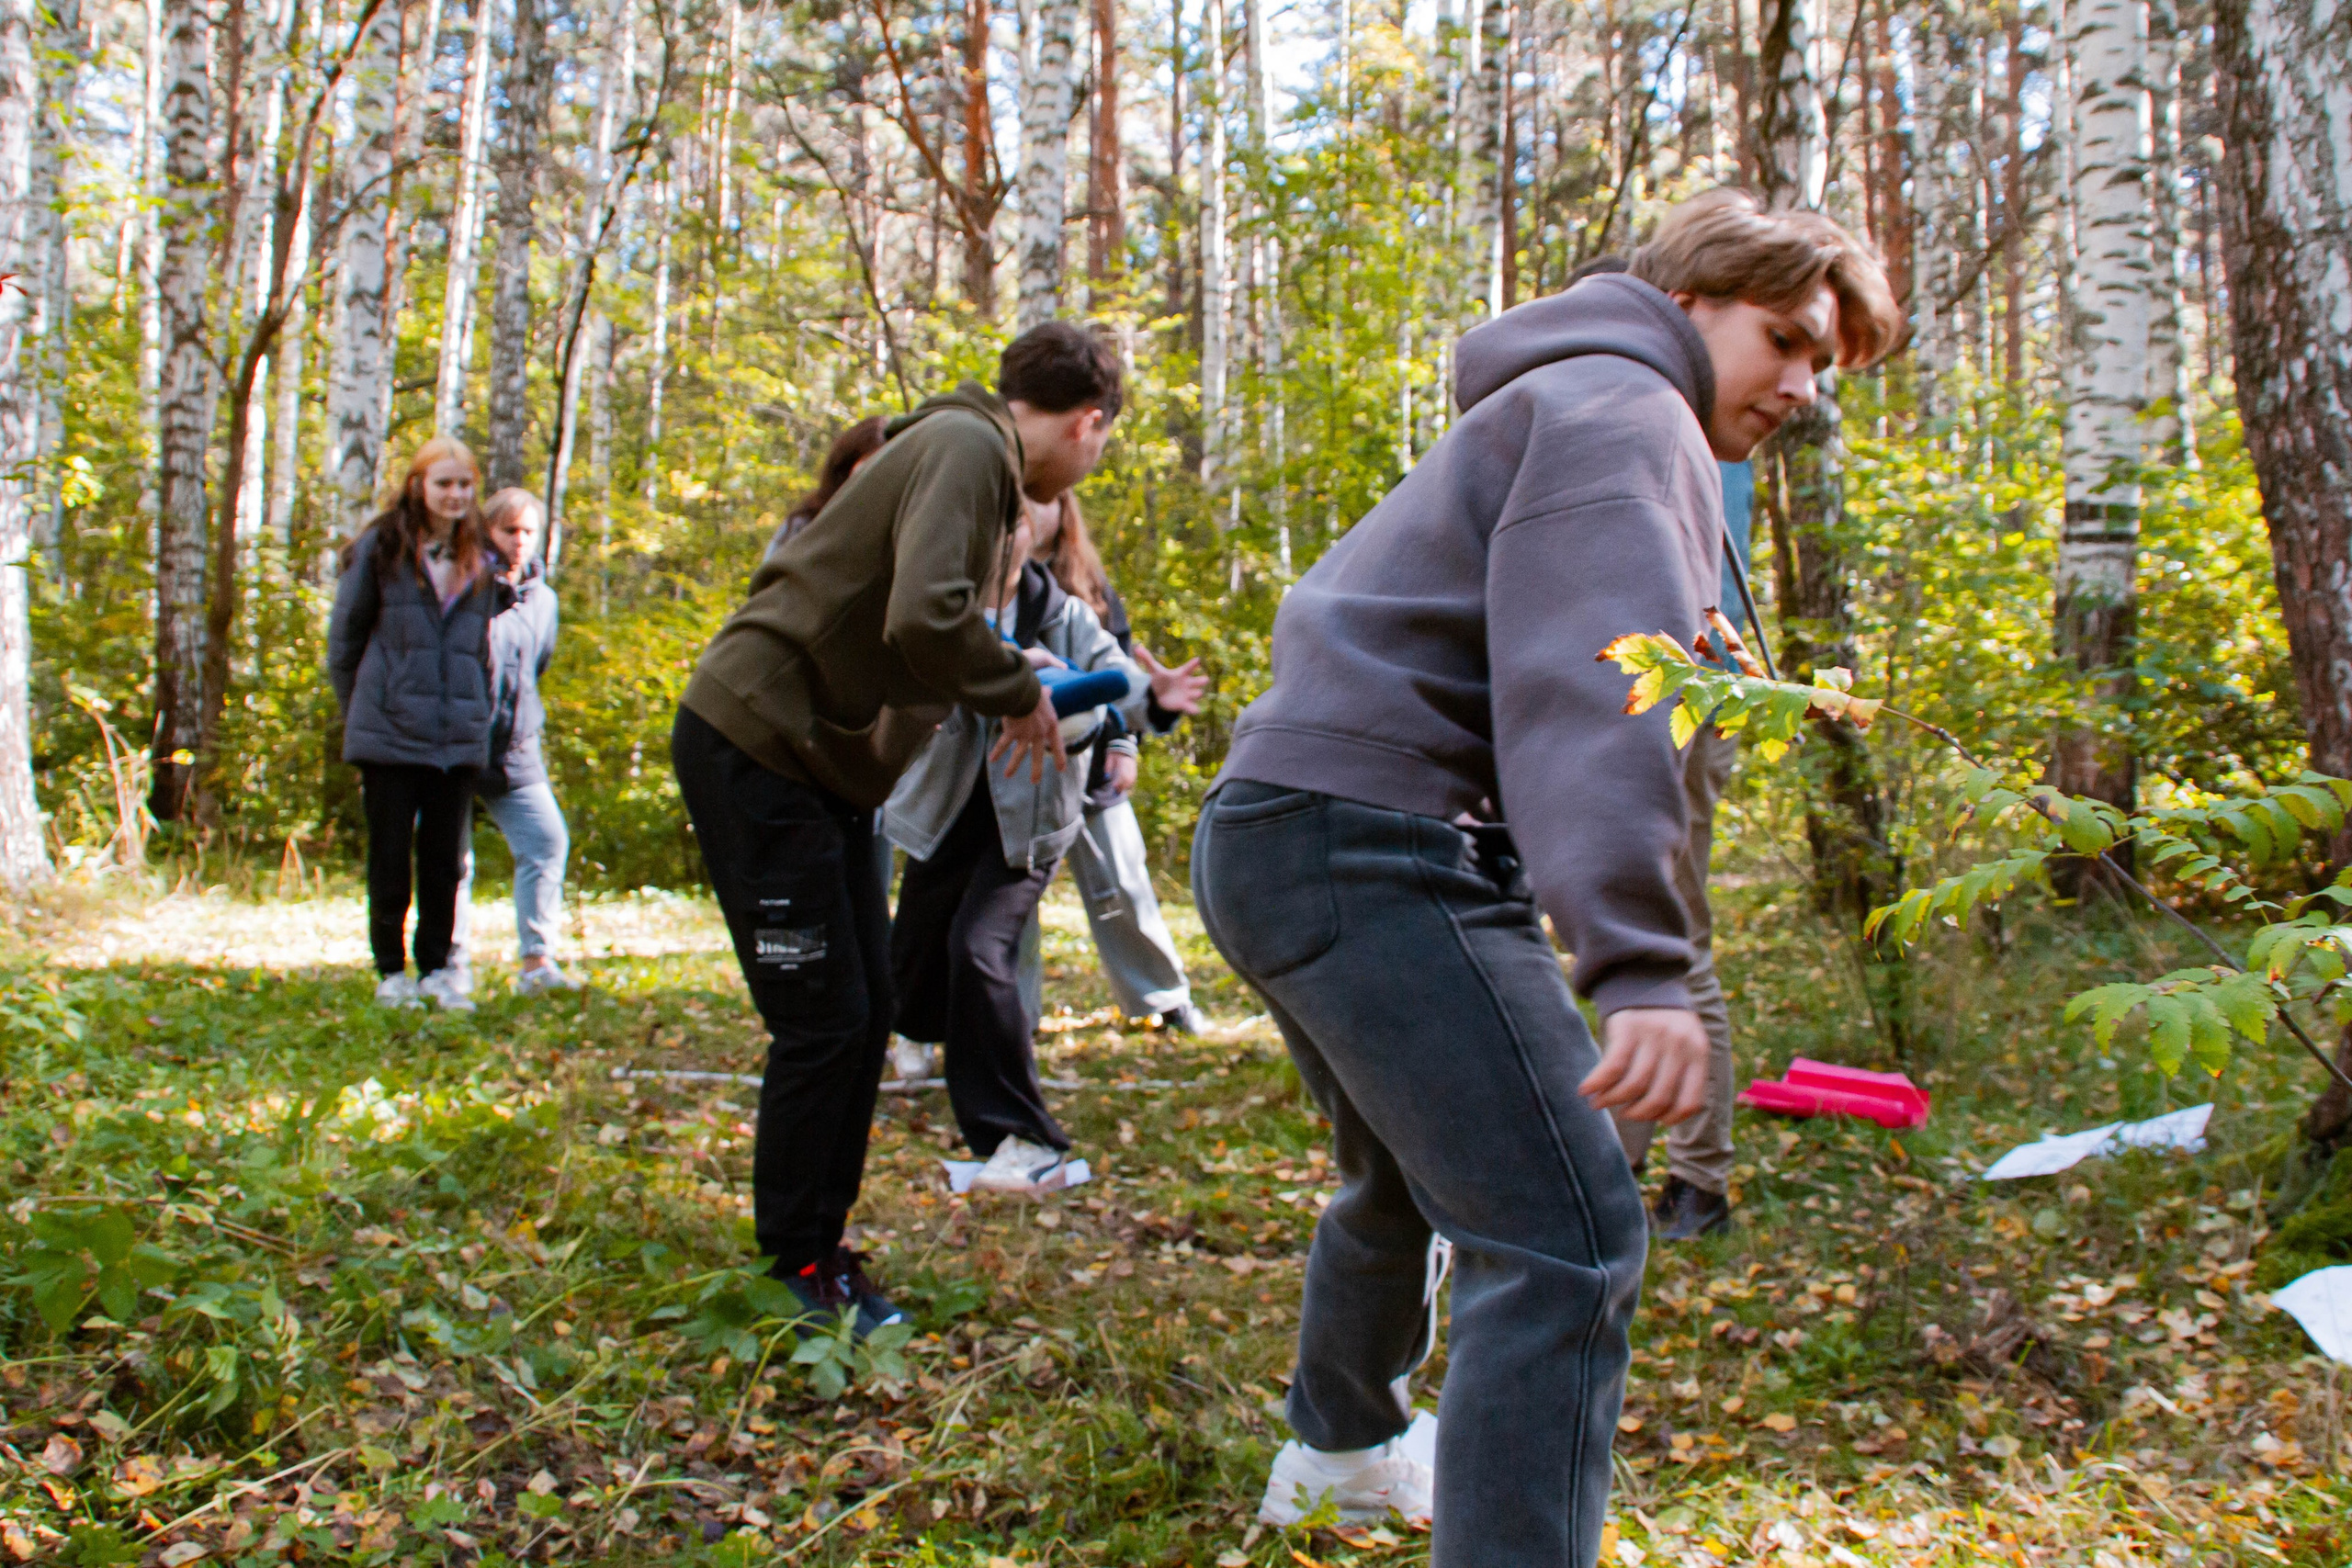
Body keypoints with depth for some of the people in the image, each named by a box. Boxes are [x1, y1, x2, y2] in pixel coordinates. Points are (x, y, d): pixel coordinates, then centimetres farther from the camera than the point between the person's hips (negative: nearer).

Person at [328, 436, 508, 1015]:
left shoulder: (480, 564, 11)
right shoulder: (381, 549, -2)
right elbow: (343, 641, 4)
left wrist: (478, 718, 12)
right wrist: (362, 713, 6)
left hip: (458, 741, 3)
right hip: (391, 736, -3)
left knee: (445, 861, 7)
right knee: (390, 858, 4)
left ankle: (436, 969, 17)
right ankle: (391, 972, 15)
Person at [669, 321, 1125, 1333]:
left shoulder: (972, 455, 16)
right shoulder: (966, 446, -15)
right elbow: (921, 617, -29)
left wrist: (1020, 688, 17)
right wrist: (1019, 696, -15)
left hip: (817, 764, 10)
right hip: (754, 746, -10)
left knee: (863, 1014, 13)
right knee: (823, 1022, -5)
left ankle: (820, 1249, 25)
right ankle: (793, 1271, 10)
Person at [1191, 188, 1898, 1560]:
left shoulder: (1575, 411, 27)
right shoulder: (1626, 414, -7)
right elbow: (1597, 683, -25)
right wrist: (1644, 967, -34)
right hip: (1371, 845, -11)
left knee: (1412, 1180, 29)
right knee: (1566, 1241, -15)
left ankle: (1339, 1450, 52)